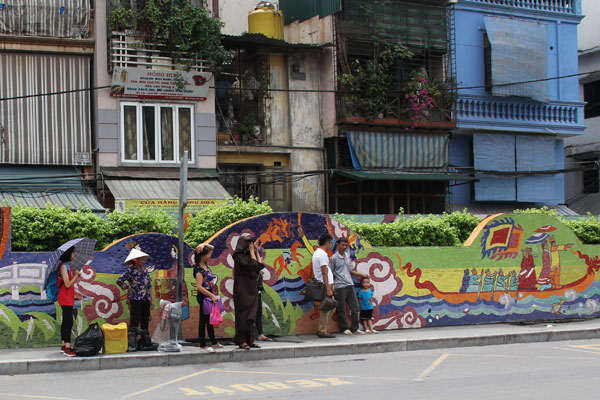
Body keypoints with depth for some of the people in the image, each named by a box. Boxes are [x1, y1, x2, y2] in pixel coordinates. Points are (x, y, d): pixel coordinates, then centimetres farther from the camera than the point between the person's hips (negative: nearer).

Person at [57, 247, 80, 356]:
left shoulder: (67, 266, 15)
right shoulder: (63, 266, -15)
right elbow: (67, 284, -19)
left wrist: (75, 275, 7)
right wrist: (76, 275, -8)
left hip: (68, 299, 10)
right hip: (65, 299, -10)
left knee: (66, 322, 14)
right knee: (69, 322, -12)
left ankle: (63, 345, 21)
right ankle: (67, 348, -13)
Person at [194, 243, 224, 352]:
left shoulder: (205, 265, 8)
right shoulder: (199, 269, -18)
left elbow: (212, 247, 17)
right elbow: (199, 286, -24)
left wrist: (204, 245, -3)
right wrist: (212, 296, -24)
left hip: (210, 297, 9)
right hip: (204, 297, -9)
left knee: (210, 320, 17)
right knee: (203, 321, -3)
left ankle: (214, 343, 27)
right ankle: (203, 346, 1)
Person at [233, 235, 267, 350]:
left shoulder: (248, 255, 15)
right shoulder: (239, 256, -11)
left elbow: (260, 266, 10)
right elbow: (253, 265, -21)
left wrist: (256, 252, 10)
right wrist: (252, 251, -11)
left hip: (251, 290, 8)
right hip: (243, 290, -8)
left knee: (251, 316, 8)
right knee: (243, 314, -6)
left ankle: (249, 340, 11)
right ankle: (241, 341, -2)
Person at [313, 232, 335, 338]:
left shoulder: (316, 252, 16)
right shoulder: (322, 254, -15)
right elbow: (324, 273, -19)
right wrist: (328, 289, -20)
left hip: (323, 284, 10)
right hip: (325, 285, -10)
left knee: (331, 307, 15)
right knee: (326, 309, -5)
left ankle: (321, 329, 15)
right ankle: (322, 331, -2)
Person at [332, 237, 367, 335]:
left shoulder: (348, 256, 14)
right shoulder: (334, 258, -5)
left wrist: (360, 274, 13)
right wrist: (332, 286, -8)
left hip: (350, 285, 6)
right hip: (340, 286, -6)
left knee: (355, 307, 5)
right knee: (342, 309, 1)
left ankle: (354, 328, 14)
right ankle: (344, 328, 11)